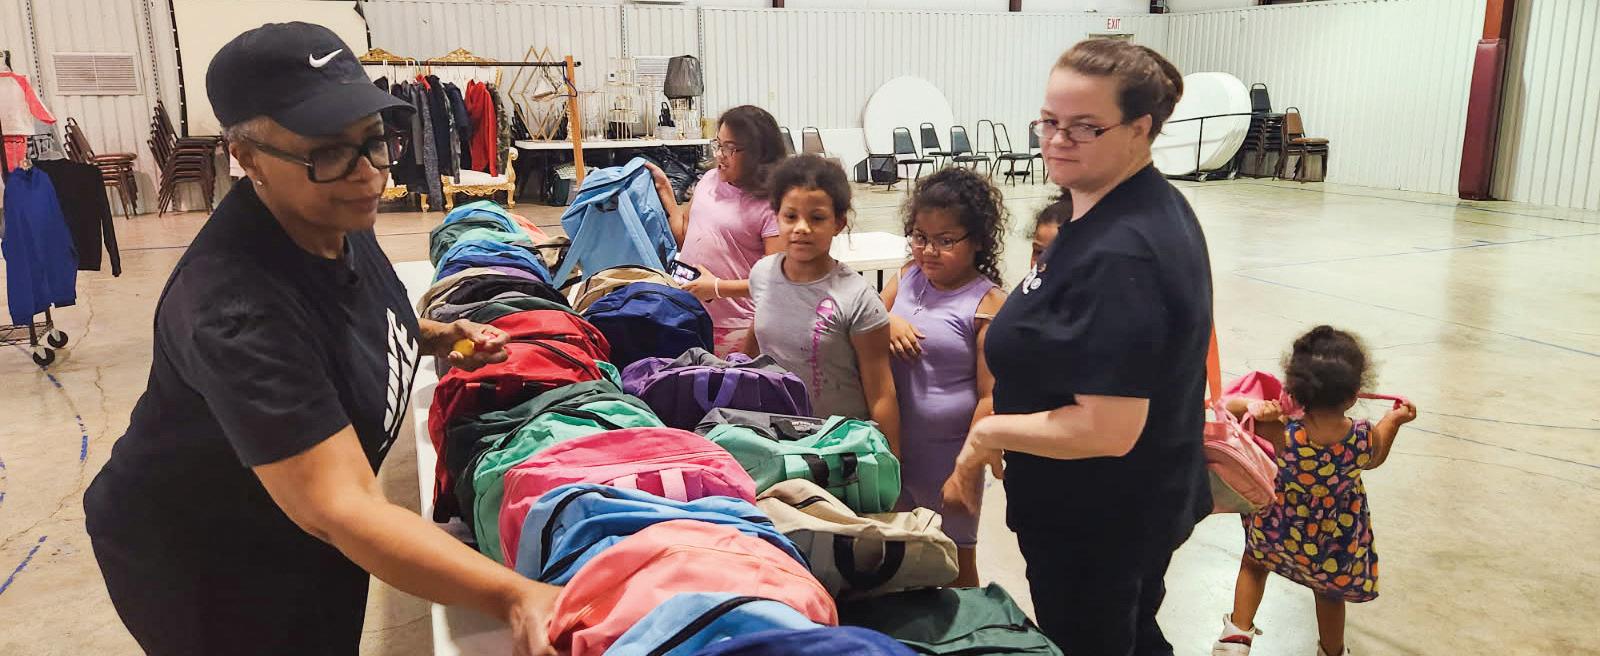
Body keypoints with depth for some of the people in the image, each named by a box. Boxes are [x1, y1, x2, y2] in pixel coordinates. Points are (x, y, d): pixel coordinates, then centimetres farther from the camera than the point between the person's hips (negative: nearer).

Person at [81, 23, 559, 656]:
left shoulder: (335, 219, -11)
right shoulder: (235, 308, -37)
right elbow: (339, 509, -42)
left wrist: (435, 337, -7)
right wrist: (513, 596, -52)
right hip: (202, 573, -7)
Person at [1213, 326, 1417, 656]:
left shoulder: (1280, 433, -35)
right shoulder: (1365, 439, -28)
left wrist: (1253, 407, -40)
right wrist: (1394, 420, 11)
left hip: (1273, 531, -1)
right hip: (1331, 547, 2)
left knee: (1254, 561, 33)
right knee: (1329, 592, 31)